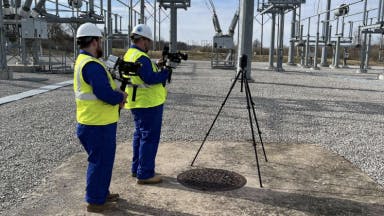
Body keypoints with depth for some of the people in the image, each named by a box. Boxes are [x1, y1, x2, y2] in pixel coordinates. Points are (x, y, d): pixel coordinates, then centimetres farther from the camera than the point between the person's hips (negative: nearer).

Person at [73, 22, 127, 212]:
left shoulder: (82, 61, 12)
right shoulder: (92, 65, -22)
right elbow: (105, 93, -28)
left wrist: (117, 95, 2)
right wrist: (121, 97, -9)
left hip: (91, 121, 10)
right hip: (99, 124, -10)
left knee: (102, 159, 21)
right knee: (100, 161, 3)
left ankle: (102, 193, 34)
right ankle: (95, 201, 16)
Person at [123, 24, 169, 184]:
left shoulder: (129, 55, 13)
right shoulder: (141, 58, -19)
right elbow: (150, 79, -26)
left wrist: (157, 66, 6)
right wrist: (165, 71, -13)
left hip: (138, 103, 10)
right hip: (149, 104, -10)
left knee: (140, 135, 18)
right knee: (149, 138, -3)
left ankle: (136, 169, 28)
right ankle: (145, 174, 4)